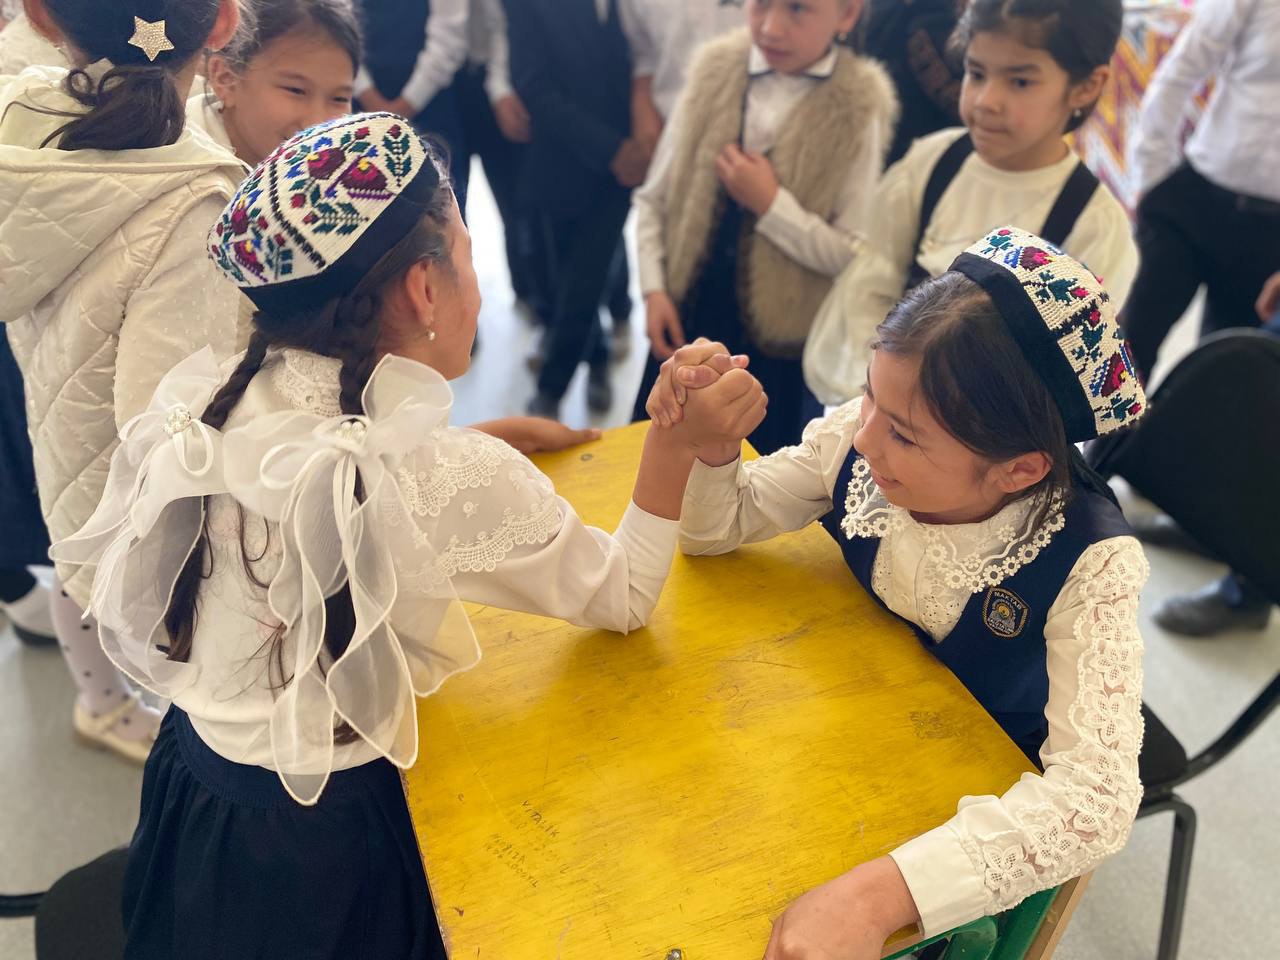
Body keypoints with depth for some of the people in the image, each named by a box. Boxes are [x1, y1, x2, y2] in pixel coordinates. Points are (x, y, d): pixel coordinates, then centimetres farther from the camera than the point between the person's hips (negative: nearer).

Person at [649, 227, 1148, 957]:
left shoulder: (1088, 563, -31)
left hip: (984, 804, -3)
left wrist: (881, 894, -51)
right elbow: (718, 528, -7)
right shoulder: (859, 438, -21)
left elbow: (1098, 796, -39)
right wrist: (710, 440, -30)